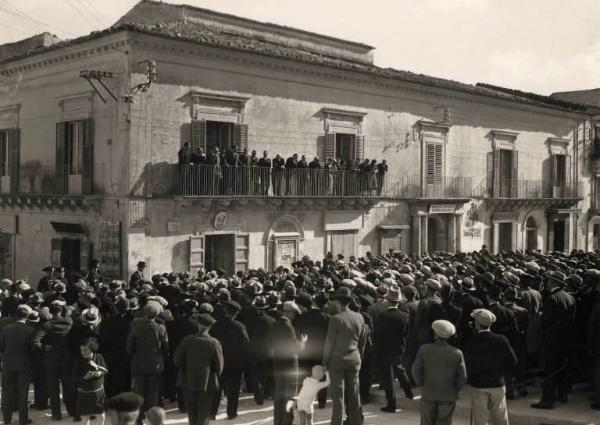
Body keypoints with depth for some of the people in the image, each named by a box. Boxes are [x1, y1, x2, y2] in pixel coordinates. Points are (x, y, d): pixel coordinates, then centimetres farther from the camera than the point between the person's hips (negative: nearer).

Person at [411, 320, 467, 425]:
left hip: (428, 394, 1)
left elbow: (416, 370, -7)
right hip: (448, 396, 0)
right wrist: (455, 389, 8)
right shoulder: (457, 353, -11)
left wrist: (422, 385, 8)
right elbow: (462, 377, -8)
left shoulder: (424, 349, -11)